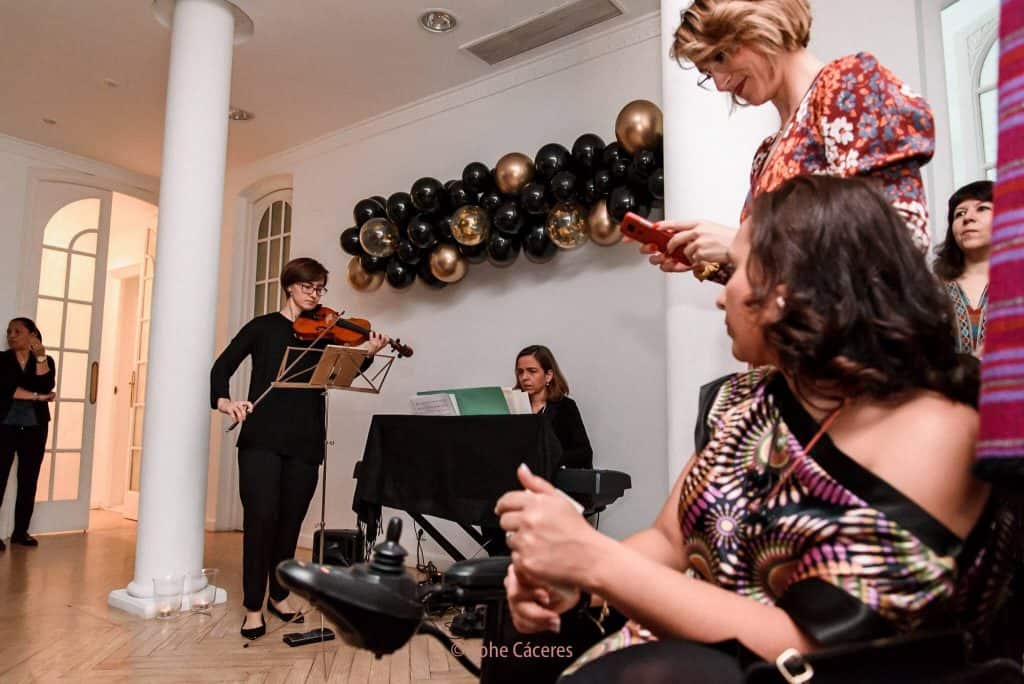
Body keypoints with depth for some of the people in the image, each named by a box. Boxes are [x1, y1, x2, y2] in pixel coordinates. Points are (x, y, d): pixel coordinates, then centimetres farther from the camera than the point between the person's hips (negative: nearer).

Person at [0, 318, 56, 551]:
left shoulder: (45, 361, 8)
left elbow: (46, 386, -9)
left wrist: (41, 356, -13)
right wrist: (36, 396, -12)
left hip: (34, 428, 2)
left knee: (29, 481, 4)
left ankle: (20, 531, 12)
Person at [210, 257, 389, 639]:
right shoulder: (263, 327, 8)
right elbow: (223, 366, 4)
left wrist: (367, 356, -21)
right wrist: (223, 399, -16)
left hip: (305, 440, 2)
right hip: (263, 436, -2)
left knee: (290, 520, 9)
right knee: (261, 517, -8)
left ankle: (279, 595, 27)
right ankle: (253, 607, 5)